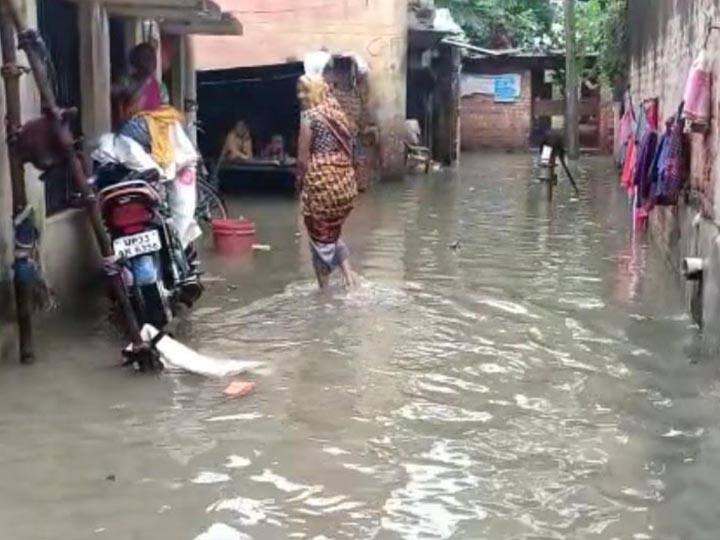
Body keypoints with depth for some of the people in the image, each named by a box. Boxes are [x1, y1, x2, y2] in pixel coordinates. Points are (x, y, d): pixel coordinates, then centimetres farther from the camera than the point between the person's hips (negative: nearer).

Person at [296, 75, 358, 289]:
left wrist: (300, 182, 0)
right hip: (344, 180, 7)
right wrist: (342, 173, 18)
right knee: (334, 231, 23)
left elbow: (303, 156, -11)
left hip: (321, 181, -7)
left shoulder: (309, 116, -10)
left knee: (320, 235, 6)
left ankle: (324, 288, 13)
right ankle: (348, 274, 10)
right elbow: (348, 149, 13)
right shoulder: (338, 113, 11)